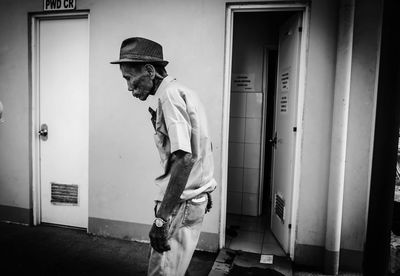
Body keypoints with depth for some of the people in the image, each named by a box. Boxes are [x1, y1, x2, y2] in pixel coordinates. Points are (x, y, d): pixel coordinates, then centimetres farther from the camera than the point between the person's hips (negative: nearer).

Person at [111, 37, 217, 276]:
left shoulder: (169, 96, -16)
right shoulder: (183, 92, 14)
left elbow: (184, 159, -26)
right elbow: (205, 148, 19)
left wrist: (161, 217, -24)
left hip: (183, 203, -10)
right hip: (197, 197, 10)